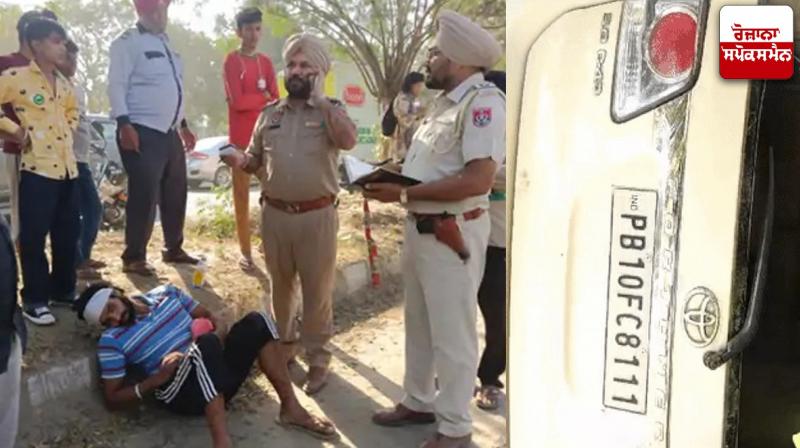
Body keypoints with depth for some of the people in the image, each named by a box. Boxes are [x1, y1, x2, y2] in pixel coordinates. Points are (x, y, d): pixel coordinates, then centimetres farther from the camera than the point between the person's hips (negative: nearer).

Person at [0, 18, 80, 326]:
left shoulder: (63, 83, 15)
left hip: (68, 168, 7)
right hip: (38, 168, -7)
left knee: (68, 234, 13)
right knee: (34, 237, -1)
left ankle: (63, 291, 28)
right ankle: (35, 300, 9)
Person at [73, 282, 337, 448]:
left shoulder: (165, 293, 12)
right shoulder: (111, 341, 0)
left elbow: (212, 319, 17)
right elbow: (112, 399, -1)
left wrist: (218, 334, -7)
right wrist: (156, 379, -16)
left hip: (215, 374, 6)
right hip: (182, 393, -5)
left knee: (256, 322, -17)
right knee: (205, 344, -36)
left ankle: (291, 409, -12)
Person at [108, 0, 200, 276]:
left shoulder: (166, 44, 19)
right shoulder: (128, 42, -6)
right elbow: (116, 85, -13)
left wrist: (183, 125, 22)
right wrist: (124, 124, -23)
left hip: (169, 133, 8)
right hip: (142, 133, -8)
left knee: (176, 194, 13)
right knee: (144, 196, -8)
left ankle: (174, 249, 27)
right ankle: (134, 257, 1)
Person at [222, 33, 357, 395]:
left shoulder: (331, 111, -1)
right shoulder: (269, 114, 9)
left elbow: (349, 141, -23)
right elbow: (256, 159, 17)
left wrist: (320, 98, -19)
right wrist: (239, 161, -7)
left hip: (317, 215, -4)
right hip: (275, 214, 4)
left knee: (317, 290, 4)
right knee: (280, 285, 18)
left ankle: (317, 359, 16)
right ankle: (284, 345, 36)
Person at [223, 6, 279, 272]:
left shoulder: (266, 62, 12)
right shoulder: (232, 60, -3)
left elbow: (276, 100, 6)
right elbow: (237, 101, -13)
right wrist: (264, 97, -3)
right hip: (241, 137, -4)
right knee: (241, 194, 1)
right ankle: (245, 252, 5)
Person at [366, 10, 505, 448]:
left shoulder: (484, 101, -18)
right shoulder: (445, 100, 13)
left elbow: (477, 180, -27)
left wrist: (403, 194, -23)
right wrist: (392, 180, -1)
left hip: (452, 232, -9)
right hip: (419, 226, 10)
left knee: (452, 333, 3)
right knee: (419, 324, 20)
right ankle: (418, 402, 37)